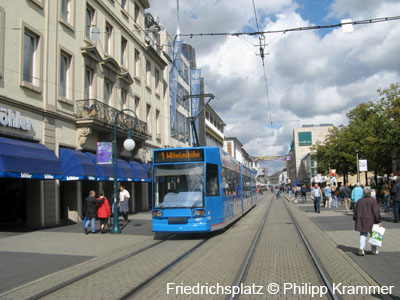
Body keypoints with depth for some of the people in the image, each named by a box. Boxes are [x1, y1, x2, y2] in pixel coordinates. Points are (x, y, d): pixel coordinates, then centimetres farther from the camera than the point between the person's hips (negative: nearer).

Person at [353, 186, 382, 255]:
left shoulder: (359, 201, 2)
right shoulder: (373, 201, -10)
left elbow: (355, 211, 6)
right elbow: (376, 211, -13)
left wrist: (355, 219, 17)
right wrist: (379, 221, -9)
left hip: (361, 220, 3)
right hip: (371, 221, -3)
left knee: (363, 234, 9)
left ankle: (361, 248, -10)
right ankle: (374, 250, 20)